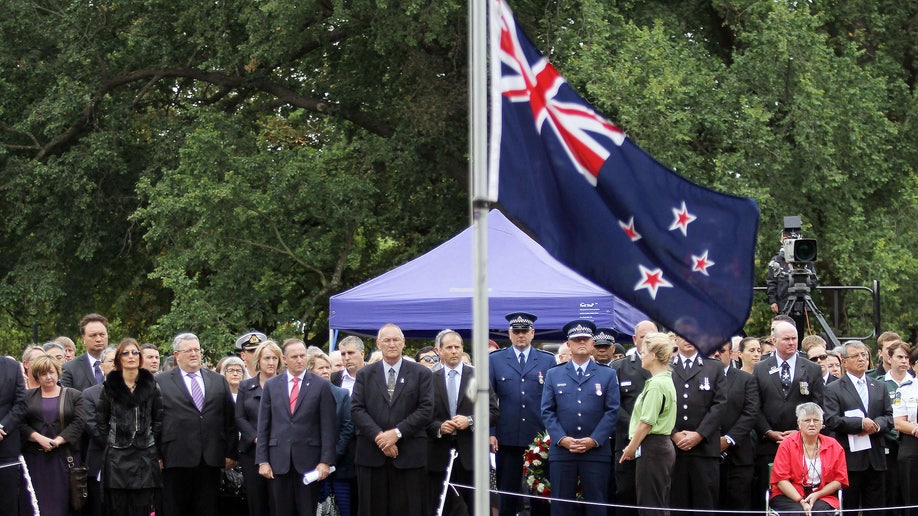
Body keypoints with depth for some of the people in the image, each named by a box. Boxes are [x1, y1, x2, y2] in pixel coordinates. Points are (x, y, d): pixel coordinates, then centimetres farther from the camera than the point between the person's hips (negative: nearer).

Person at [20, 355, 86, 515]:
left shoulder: (74, 396, 9)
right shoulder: (27, 397, 12)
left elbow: (78, 423, -2)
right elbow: (21, 424, 2)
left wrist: (58, 441, -13)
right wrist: (39, 438, -13)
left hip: (64, 457, -1)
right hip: (35, 458, 1)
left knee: (62, 501, -4)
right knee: (38, 501, -4)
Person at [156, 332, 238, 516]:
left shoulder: (218, 381, 14)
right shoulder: (161, 382, 4)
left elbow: (230, 419, 14)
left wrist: (231, 453, 8)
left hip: (211, 460, 3)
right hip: (177, 460, -3)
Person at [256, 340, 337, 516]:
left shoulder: (321, 386, 1)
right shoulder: (271, 386, 8)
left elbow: (328, 427, -1)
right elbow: (263, 426, 7)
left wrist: (326, 461, -8)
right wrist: (262, 460, 1)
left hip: (309, 461, -2)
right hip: (279, 460, 2)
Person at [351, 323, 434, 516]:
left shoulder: (421, 374, 7)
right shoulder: (364, 375, 11)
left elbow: (426, 409, -2)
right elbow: (356, 410, 2)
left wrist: (398, 432, -13)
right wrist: (378, 436, -12)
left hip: (409, 456, -1)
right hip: (371, 456, 1)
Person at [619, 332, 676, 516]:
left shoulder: (656, 384, -15)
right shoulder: (666, 380, 15)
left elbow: (646, 422, -17)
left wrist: (631, 448, -5)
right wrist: (632, 447, 16)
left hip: (652, 448, -10)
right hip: (664, 446, 10)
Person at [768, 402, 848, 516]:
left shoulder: (833, 446, 7)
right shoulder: (787, 444, 0)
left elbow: (840, 480, 6)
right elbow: (781, 479, -5)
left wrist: (817, 495, -9)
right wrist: (801, 501, -17)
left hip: (822, 497, 1)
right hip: (789, 497, -1)